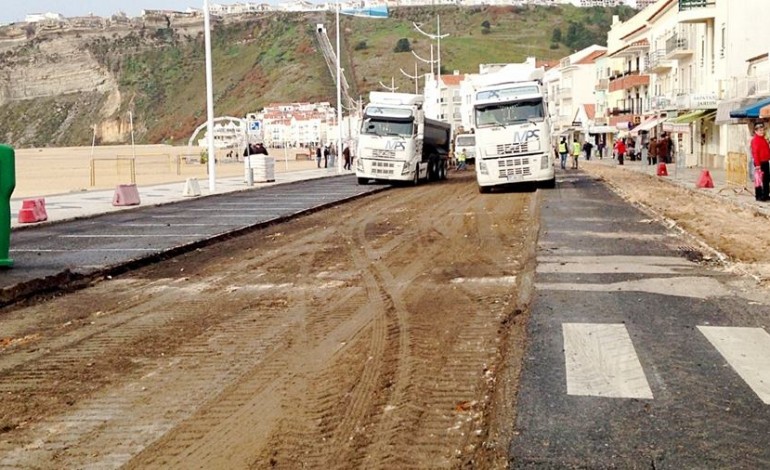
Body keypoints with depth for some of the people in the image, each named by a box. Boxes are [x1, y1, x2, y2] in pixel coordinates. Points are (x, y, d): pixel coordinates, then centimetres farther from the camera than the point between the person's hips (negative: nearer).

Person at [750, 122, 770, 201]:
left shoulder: (763, 139, 17)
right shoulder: (755, 140, -13)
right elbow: (755, 152, -20)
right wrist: (757, 164, -24)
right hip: (760, 163, -10)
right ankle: (758, 196, 1)